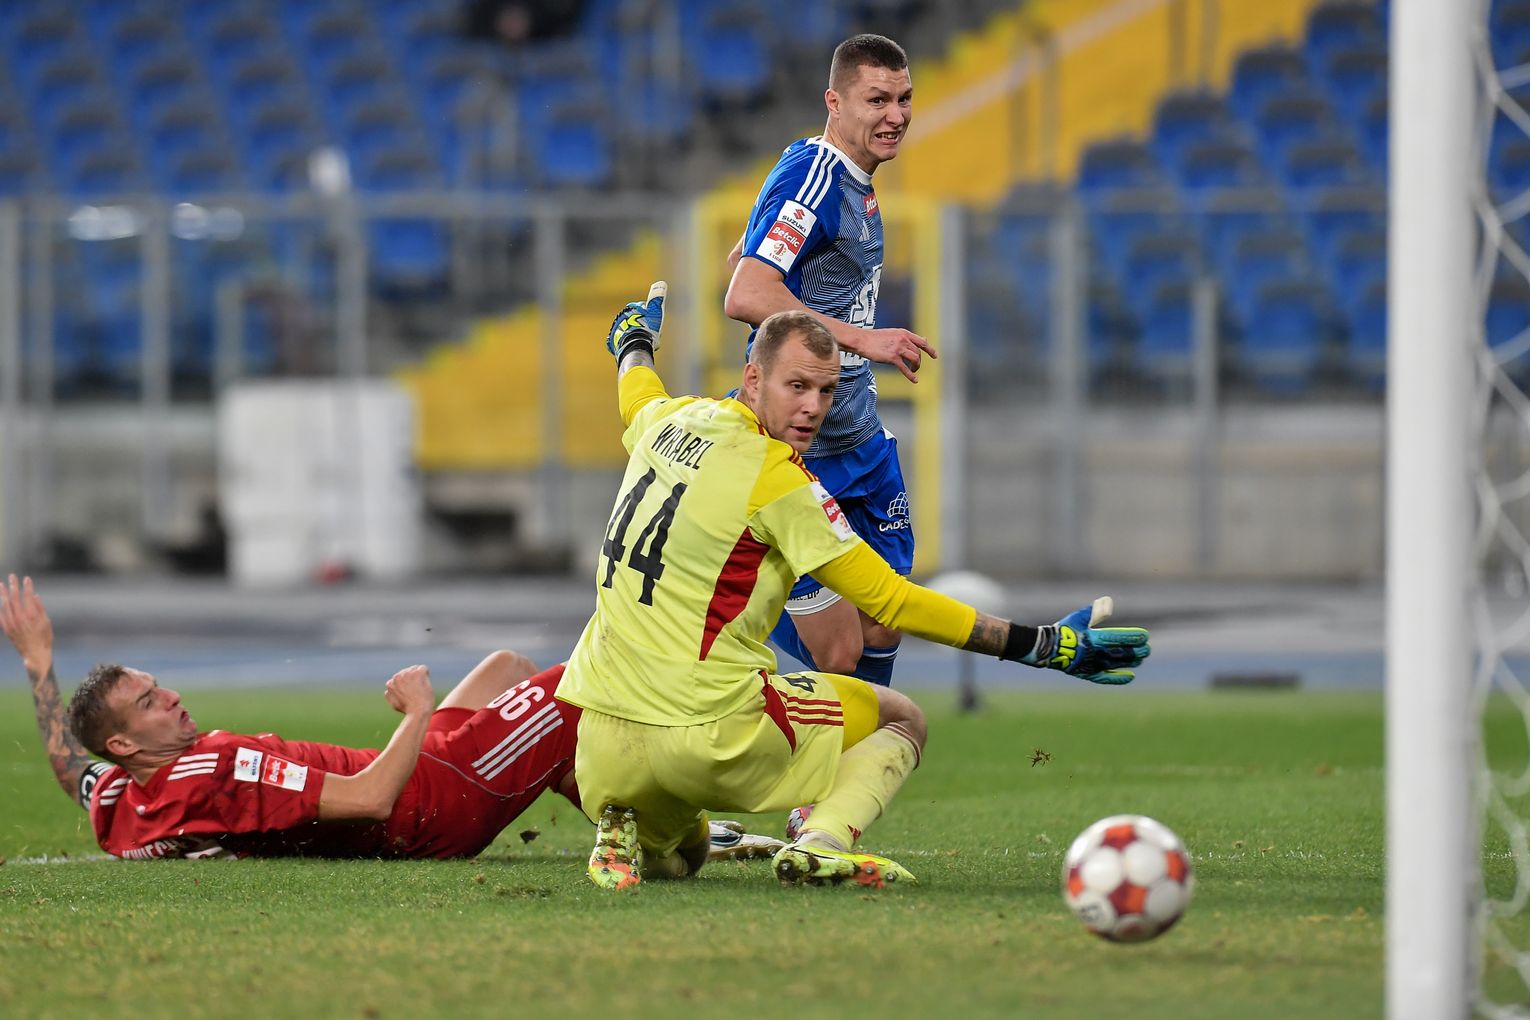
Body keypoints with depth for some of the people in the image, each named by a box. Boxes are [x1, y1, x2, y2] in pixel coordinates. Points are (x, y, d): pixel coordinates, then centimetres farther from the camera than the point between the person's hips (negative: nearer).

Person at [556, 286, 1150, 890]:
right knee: (900, 719, 12)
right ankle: (822, 842, -13)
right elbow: (889, 601, -12)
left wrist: (636, 343, 60)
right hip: (711, 735, -7)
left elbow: (636, 393, 35)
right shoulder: (777, 481, -13)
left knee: (678, 856, 35)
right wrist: (1043, 646, -9)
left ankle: (625, 832, 1)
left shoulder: (671, 420, 7)